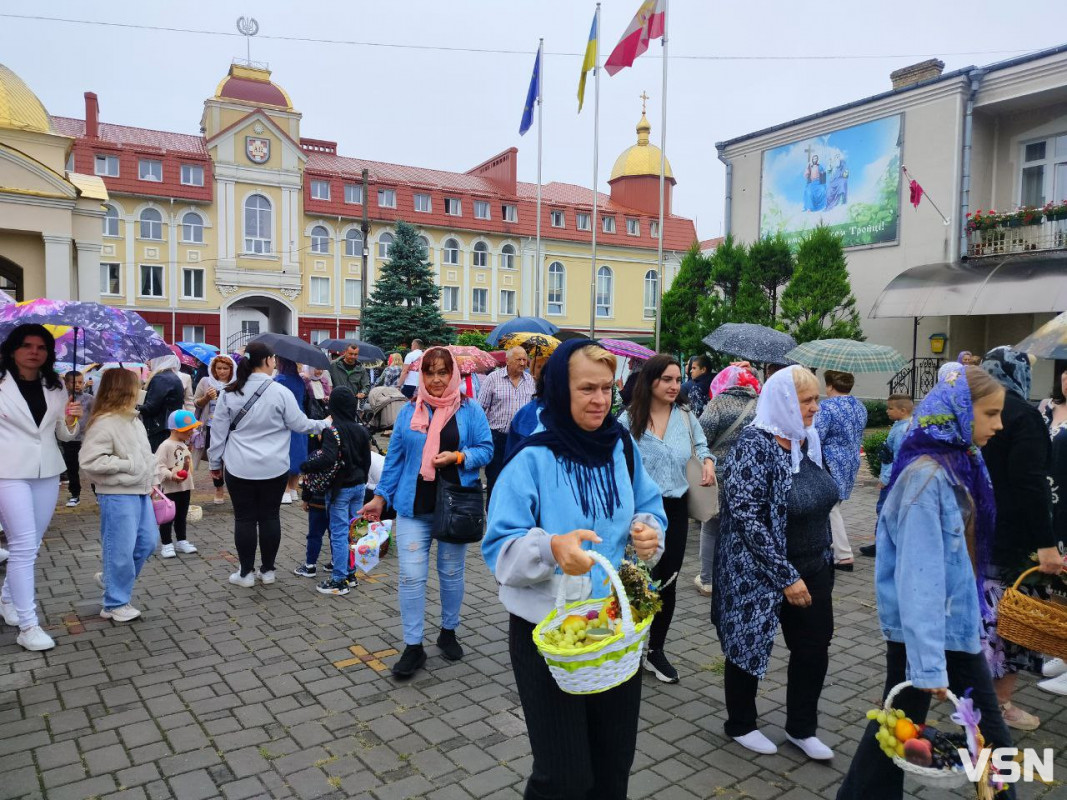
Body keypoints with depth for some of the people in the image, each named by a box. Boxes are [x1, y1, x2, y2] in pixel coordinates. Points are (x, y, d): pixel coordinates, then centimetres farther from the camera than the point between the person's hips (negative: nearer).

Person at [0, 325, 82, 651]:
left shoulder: (56, 388, 7)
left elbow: (64, 435, 10)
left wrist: (71, 420, -10)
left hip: (47, 473, 5)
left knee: (31, 545, 15)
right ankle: (28, 625, -2)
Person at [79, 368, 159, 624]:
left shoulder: (134, 420, 11)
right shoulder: (103, 424, -16)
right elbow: (89, 461, -22)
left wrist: (153, 479, 13)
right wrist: (126, 465, -19)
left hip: (140, 492, 9)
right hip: (118, 496, -9)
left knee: (148, 542, 15)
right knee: (120, 550, -1)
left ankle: (115, 581, 33)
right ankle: (115, 604, 13)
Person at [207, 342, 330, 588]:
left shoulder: (229, 393, -2)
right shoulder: (280, 392, -11)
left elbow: (218, 432, 4)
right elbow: (300, 424, -3)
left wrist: (215, 462, 16)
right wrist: (325, 424, 15)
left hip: (239, 468, 1)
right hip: (274, 468, -1)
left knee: (244, 518, 9)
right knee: (270, 517, 11)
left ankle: (246, 573, 17)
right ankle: (267, 570, 22)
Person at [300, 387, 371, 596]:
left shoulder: (333, 430, -16)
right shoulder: (361, 430, 4)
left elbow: (328, 459, -29)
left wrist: (304, 467, -18)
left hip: (340, 488, -6)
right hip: (359, 486, 6)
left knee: (339, 533, -1)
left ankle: (339, 580, 3)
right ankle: (351, 573, 22)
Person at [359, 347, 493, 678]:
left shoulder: (470, 410, 0)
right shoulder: (409, 411, 5)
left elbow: (486, 449, -1)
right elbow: (395, 458, 8)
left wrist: (457, 457, -18)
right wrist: (380, 497, 6)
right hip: (414, 505, 1)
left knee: (451, 572, 13)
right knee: (411, 576, -4)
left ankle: (448, 632, 34)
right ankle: (413, 647, 9)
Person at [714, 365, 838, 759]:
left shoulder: (807, 441, 3)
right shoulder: (754, 447, -21)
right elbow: (748, 520, -24)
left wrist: (823, 561, 15)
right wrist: (786, 577, -22)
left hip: (812, 569, 7)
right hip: (759, 575, -7)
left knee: (814, 648, 14)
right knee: (750, 646, 12)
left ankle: (802, 728, 36)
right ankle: (740, 725, 33)